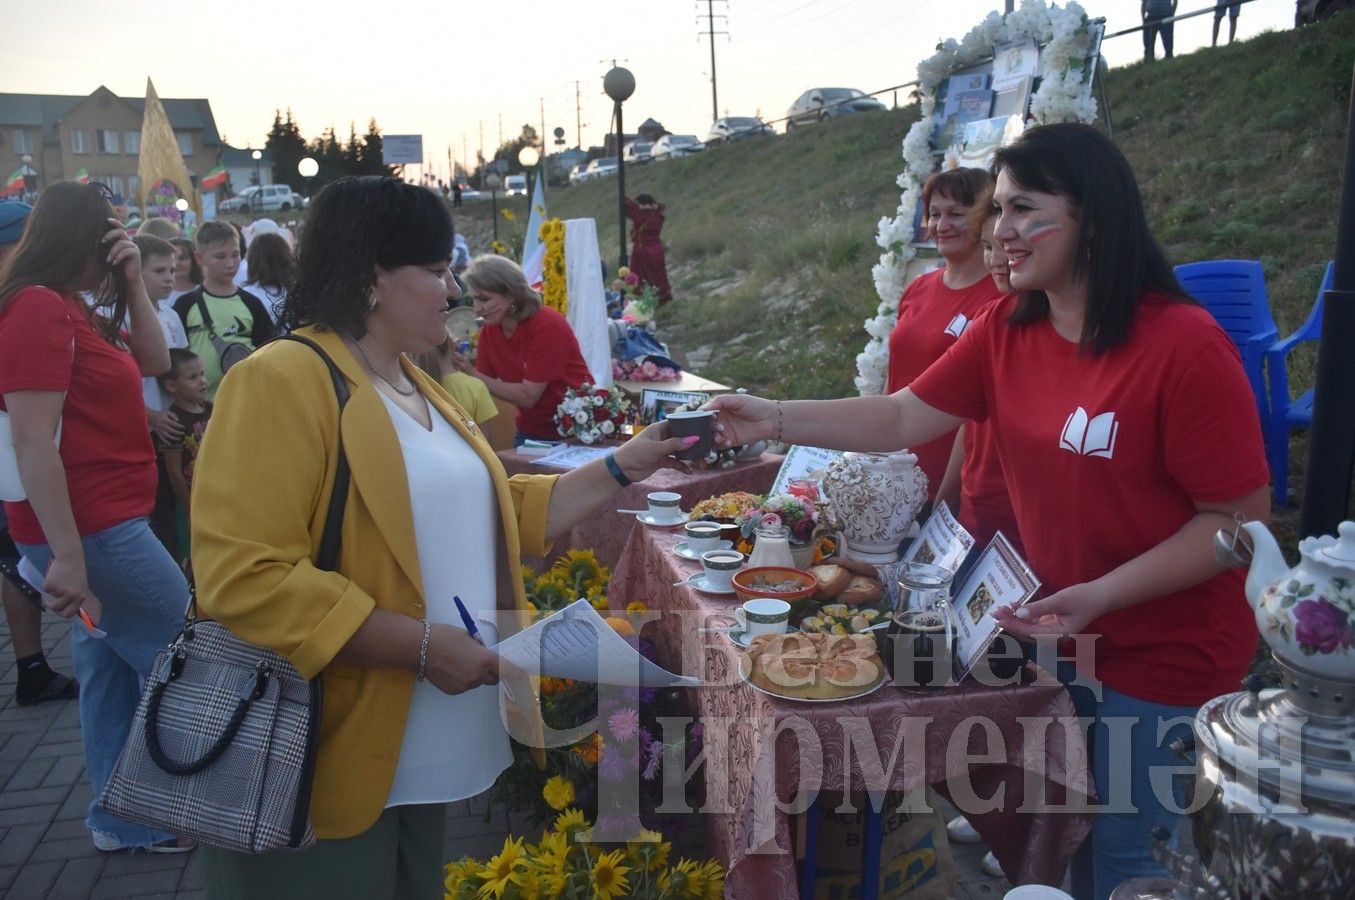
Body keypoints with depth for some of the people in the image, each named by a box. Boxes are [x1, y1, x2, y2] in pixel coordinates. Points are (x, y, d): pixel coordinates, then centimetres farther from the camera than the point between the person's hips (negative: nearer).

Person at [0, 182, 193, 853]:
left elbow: (155, 362, 19)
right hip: (87, 526, -10)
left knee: (113, 668, 15)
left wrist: (132, 284, 5)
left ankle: (125, 819, 27)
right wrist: (67, 554, -26)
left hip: (104, 520, 10)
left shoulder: (73, 309, 13)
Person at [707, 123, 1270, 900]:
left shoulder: (1184, 344, -22)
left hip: (1163, 668, -6)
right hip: (1064, 641, 6)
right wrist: (775, 419, -12)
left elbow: (1241, 520, -18)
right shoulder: (1007, 330, -3)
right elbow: (903, 418, -2)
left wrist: (1100, 595, -25)